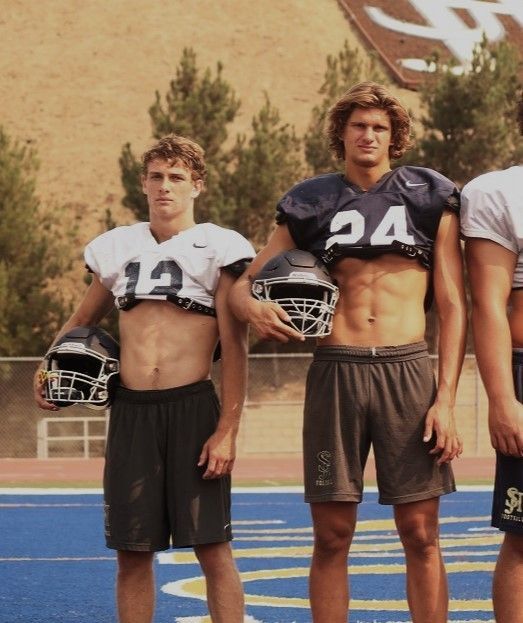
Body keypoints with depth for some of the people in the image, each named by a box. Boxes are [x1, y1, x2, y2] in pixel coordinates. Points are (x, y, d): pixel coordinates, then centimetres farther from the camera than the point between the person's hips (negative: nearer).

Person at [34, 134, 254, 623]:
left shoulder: (218, 248, 1)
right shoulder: (116, 248, 12)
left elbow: (234, 348, -2)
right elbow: (82, 321, 26)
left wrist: (227, 430, -9)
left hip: (192, 407, -3)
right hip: (131, 411, 4)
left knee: (211, 547, -4)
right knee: (132, 551, 5)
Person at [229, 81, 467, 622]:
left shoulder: (430, 198, 7)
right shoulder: (310, 203, 10)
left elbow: (453, 307, 5)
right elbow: (242, 284, 12)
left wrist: (446, 399, -4)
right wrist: (252, 307, -13)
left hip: (408, 373, -1)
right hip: (335, 372, 1)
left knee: (421, 534, -1)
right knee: (331, 537, 2)